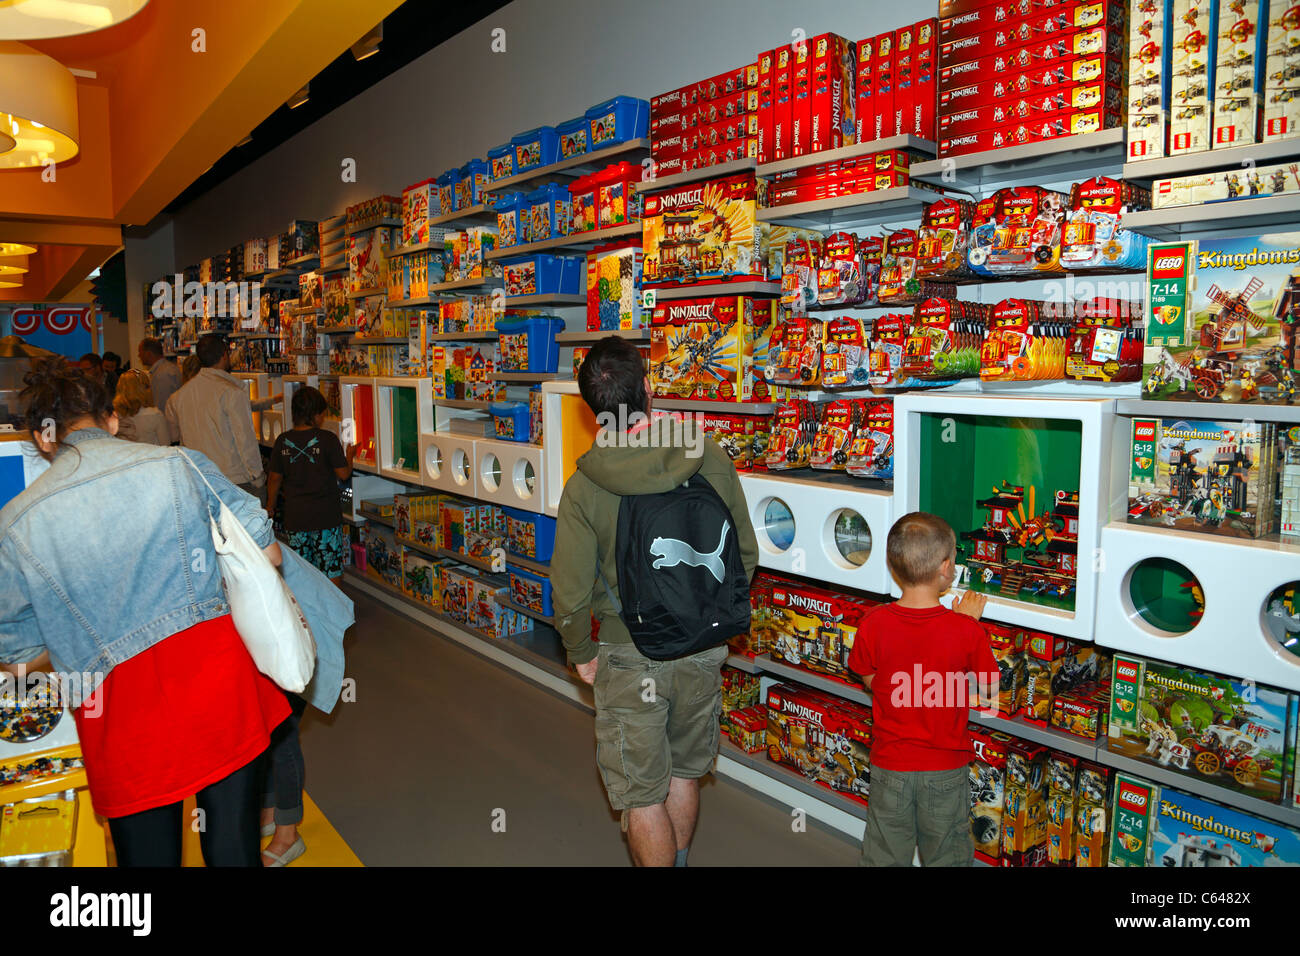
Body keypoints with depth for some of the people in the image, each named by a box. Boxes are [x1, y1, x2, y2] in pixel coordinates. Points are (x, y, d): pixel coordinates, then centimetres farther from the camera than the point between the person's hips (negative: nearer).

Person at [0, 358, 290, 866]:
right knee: (234, 843, 12)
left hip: (124, 715, 1)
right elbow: (267, 555, 2)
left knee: (147, 848, 20)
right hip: (218, 680, 0)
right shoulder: (179, 464, -1)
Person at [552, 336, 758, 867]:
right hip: (703, 650, 4)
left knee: (643, 795, 13)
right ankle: (678, 861, 45)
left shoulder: (584, 488, -17)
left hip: (630, 658, -4)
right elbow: (745, 554, -1)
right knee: (683, 773, 25)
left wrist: (581, 653, 6)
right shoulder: (711, 460, -11)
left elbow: (571, 594, -13)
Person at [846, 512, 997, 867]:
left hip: (889, 765, 1)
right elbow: (989, 689, -4)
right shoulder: (965, 630, -20)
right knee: (946, 855, 20)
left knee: (885, 855, 19)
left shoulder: (873, 624, -16)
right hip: (946, 770, -1)